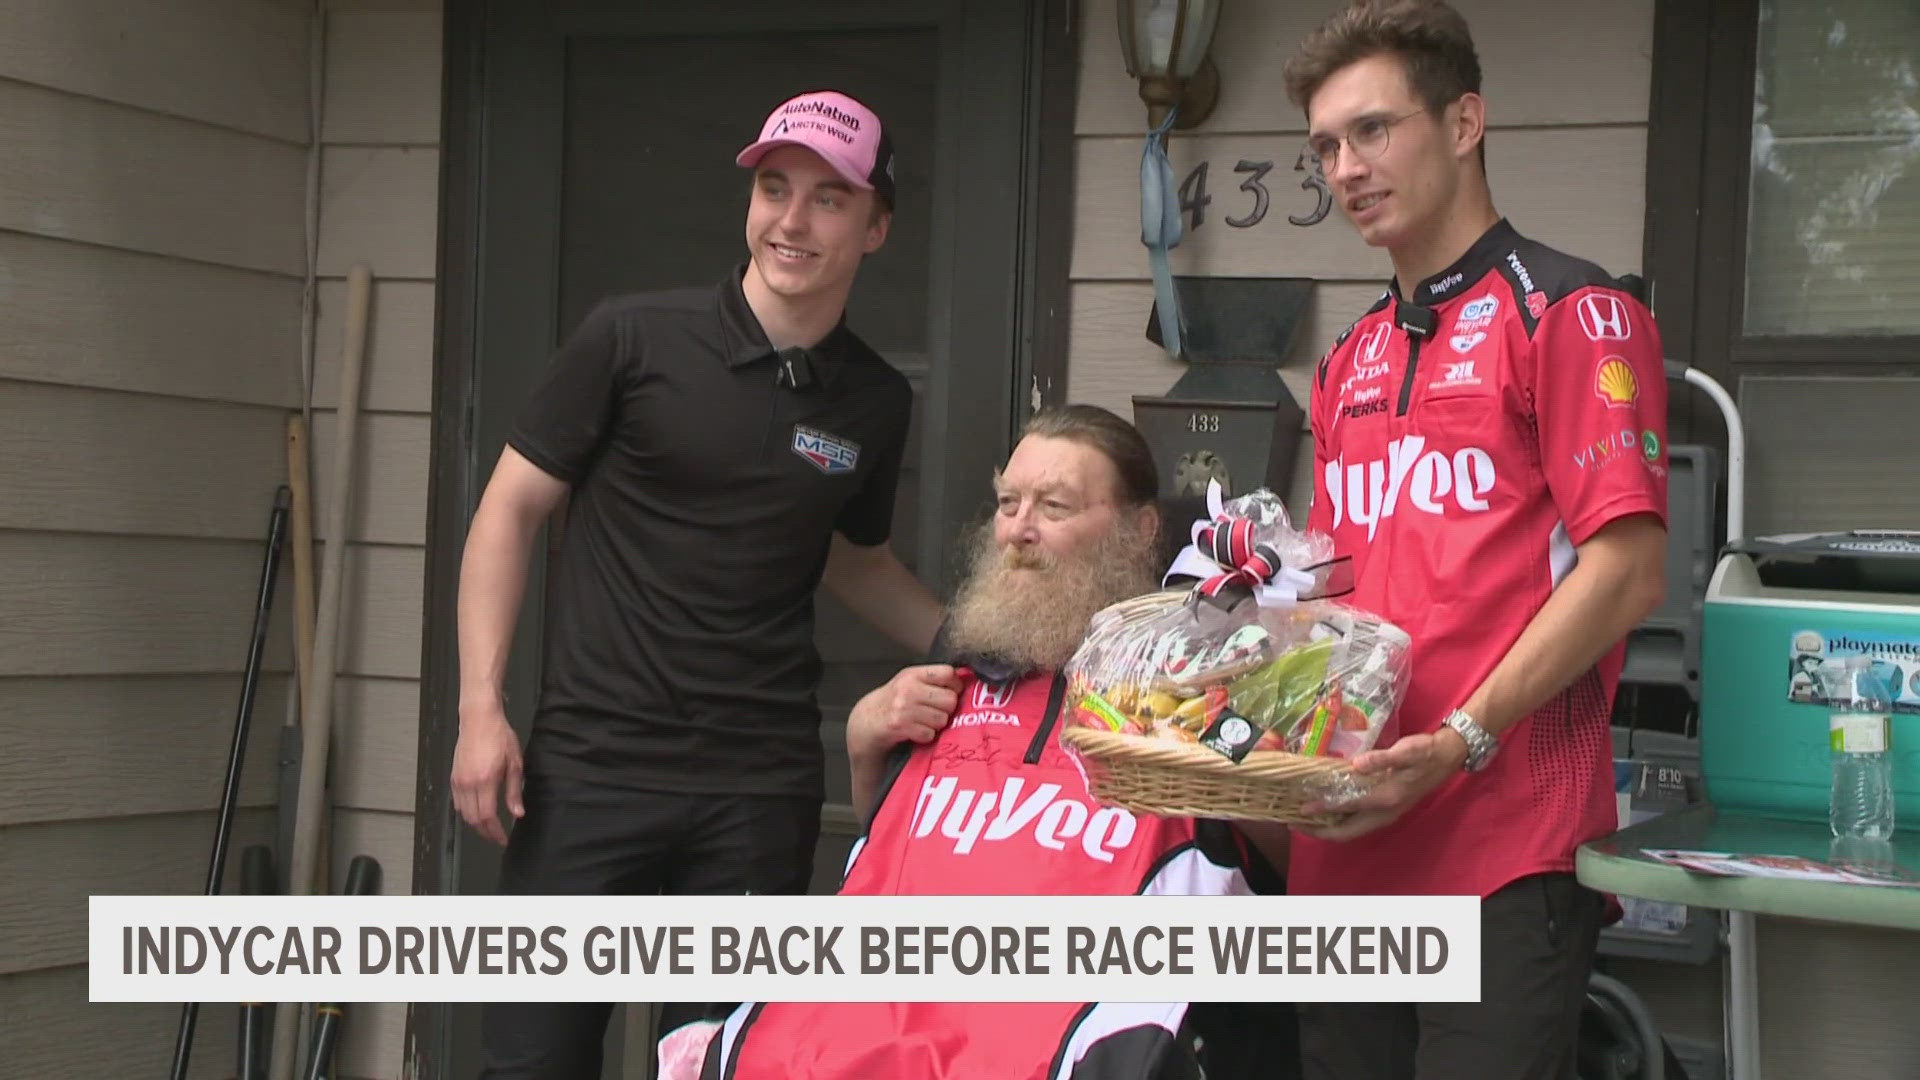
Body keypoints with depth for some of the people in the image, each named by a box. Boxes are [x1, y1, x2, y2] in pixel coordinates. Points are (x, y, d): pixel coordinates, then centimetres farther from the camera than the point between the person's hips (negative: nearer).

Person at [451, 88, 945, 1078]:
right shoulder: (632, 339, -4)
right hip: (590, 764, -2)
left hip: (759, 791, 3)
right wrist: (480, 707, -7)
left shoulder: (875, 402, 7)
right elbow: (510, 511, 0)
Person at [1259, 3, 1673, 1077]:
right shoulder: (1350, 362, 20)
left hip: (1509, 847, -7)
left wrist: (1461, 742, -17)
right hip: (1347, 842, 7)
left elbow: (1627, 567, -11)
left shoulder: (1570, 313, -2)